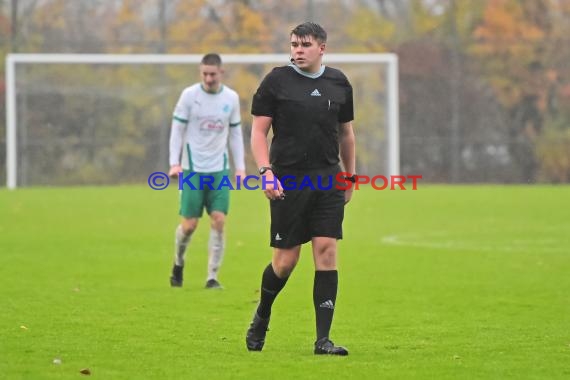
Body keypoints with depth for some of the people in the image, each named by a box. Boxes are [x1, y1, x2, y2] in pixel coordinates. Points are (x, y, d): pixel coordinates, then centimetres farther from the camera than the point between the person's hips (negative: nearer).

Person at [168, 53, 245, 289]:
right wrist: (175, 163, -10)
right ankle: (178, 263, 26)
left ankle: (212, 277, -4)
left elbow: (235, 134, 12)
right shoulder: (189, 95, -3)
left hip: (220, 169, 2)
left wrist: (240, 167, 7)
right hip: (193, 169, -2)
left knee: (219, 221, -10)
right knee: (189, 224, -3)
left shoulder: (231, 98, 5)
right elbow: (177, 129, -1)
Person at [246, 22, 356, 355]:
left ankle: (323, 339, -4)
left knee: (327, 251, -7)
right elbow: (258, 130, -1)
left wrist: (350, 176, 19)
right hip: (287, 180, -3)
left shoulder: (339, 83, 9)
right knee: (286, 259, -1)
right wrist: (266, 172, -13)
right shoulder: (277, 81, -2)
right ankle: (262, 316, 28)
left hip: (328, 179, 3)